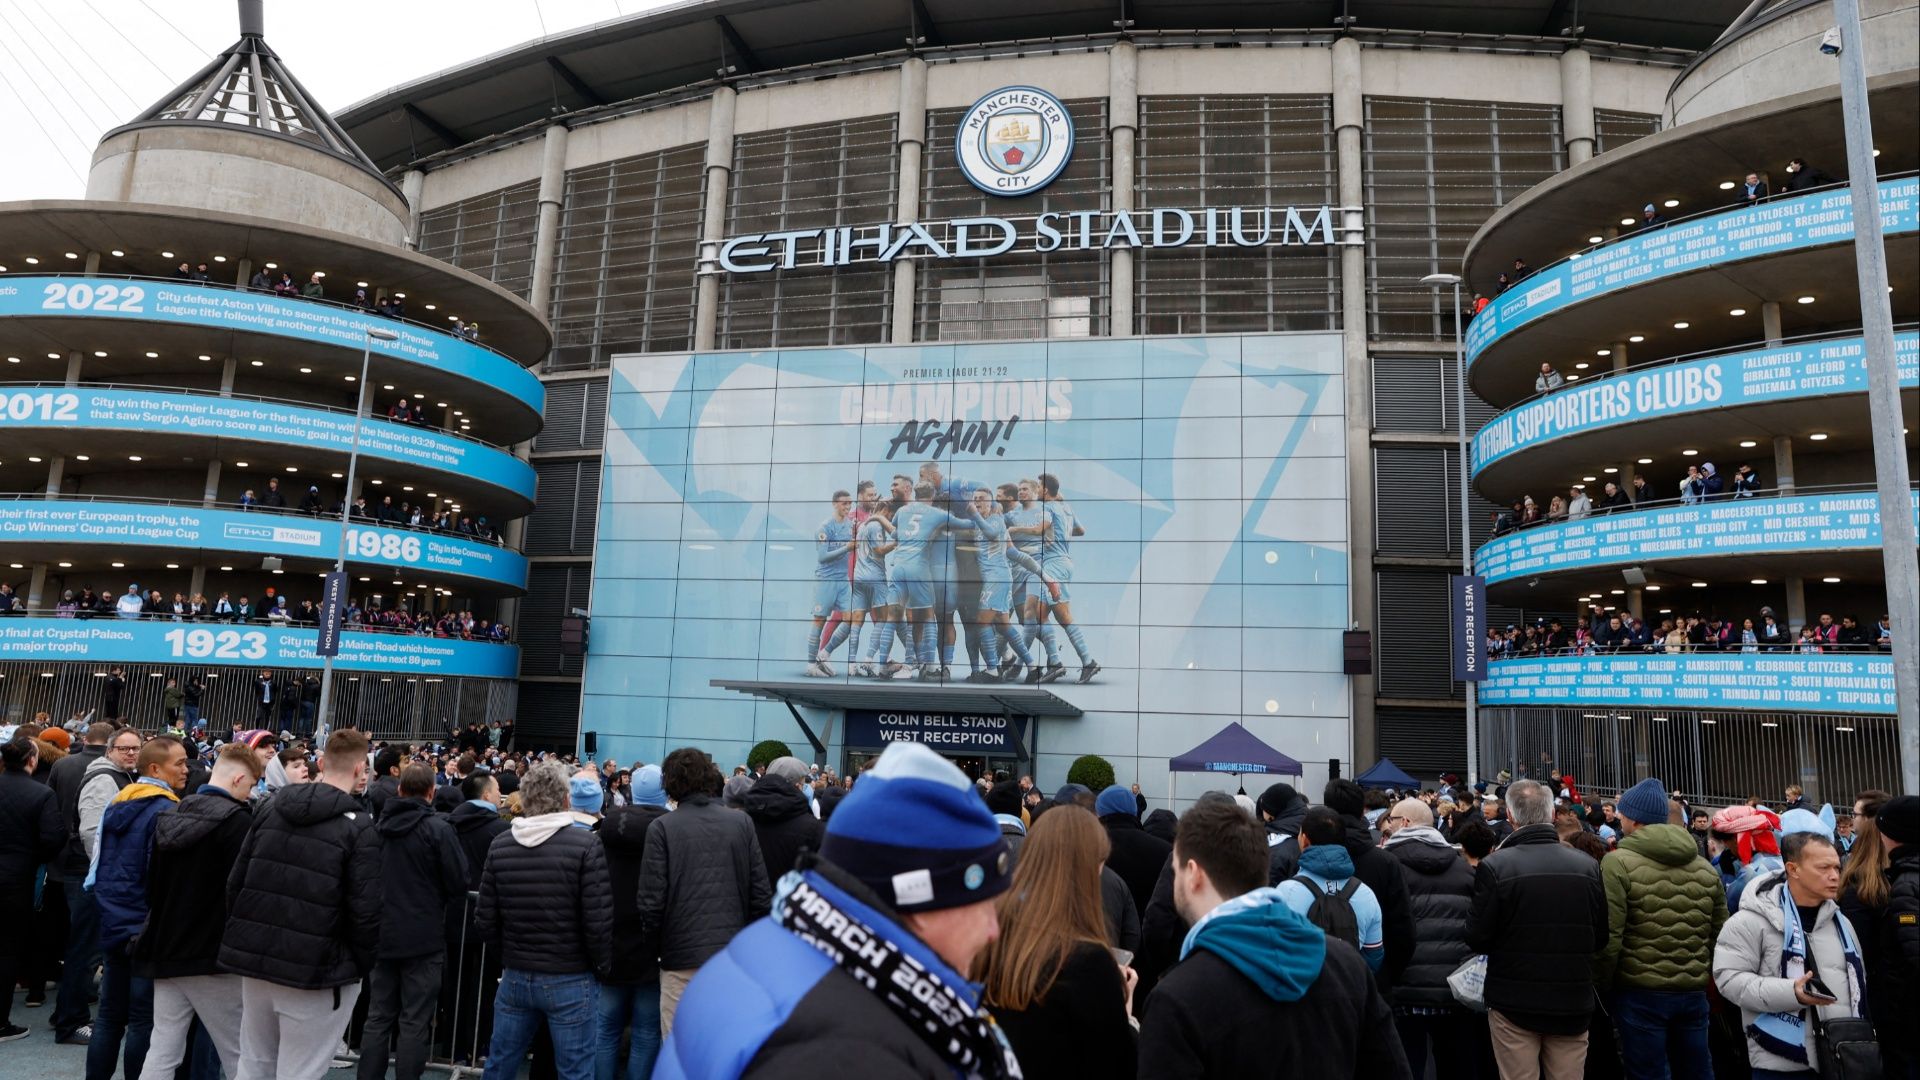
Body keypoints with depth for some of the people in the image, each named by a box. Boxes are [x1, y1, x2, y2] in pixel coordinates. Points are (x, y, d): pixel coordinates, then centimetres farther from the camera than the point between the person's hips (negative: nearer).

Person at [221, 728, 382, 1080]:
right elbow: (366, 910, -15)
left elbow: (236, 882, 8)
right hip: (317, 970, -6)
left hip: (257, 958, 6)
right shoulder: (359, 826, -14)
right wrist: (364, 964, 1)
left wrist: (244, 937, 19)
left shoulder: (271, 808, 4)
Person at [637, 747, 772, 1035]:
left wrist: (654, 935, 10)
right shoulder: (742, 823, 0)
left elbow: (652, 902, -9)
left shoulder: (662, 828, -8)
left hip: (682, 958, -2)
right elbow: (762, 894, -1)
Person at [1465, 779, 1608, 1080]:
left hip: (1515, 1002, -3)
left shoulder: (1495, 866, -15)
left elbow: (1478, 939, -11)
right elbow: (1600, 938, 6)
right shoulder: (1588, 866, -4)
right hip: (1573, 1002, 3)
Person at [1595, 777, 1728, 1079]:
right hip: (1694, 992, 6)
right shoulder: (1705, 868, 6)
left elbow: (1608, 937, -15)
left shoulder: (1618, 863, -12)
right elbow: (1720, 933, 9)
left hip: (1640, 993, -5)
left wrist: (1602, 985, -2)